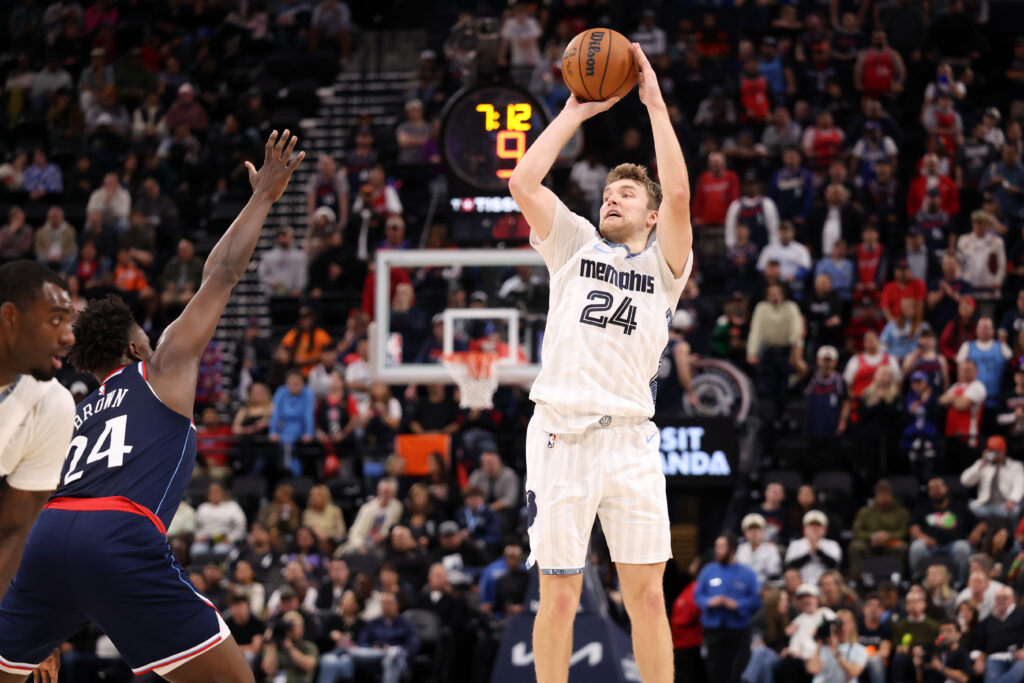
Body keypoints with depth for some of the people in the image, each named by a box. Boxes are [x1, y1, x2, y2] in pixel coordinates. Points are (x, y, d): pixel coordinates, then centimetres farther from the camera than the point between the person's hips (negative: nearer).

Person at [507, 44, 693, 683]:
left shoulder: (665, 263, 12)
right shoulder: (574, 243, 16)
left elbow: (679, 195, -6)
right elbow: (523, 182, 2)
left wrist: (655, 104, -2)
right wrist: (575, 112, 7)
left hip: (631, 438, 0)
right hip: (562, 433, 0)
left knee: (647, 595, 0)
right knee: (559, 598, 1)